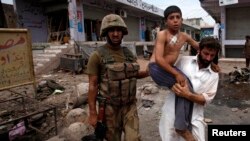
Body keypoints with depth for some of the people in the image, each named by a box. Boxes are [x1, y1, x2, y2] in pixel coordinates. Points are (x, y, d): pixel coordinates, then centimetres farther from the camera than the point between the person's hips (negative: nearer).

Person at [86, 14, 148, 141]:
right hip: (110, 107, -3)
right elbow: (93, 86, -11)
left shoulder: (129, 53, 4)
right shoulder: (97, 55, -11)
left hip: (130, 105, 4)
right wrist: (92, 113, -12)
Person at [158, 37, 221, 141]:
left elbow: (207, 99, -5)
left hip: (194, 116, 1)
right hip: (172, 111, 0)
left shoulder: (214, 75, 2)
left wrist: (188, 95, -21)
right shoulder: (184, 60, 2)